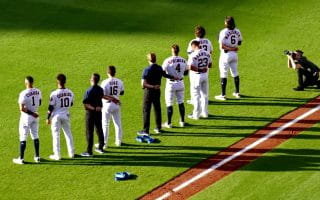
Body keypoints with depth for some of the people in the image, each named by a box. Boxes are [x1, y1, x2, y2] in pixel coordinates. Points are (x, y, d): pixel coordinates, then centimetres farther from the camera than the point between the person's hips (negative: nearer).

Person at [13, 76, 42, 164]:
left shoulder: (24, 94, -22)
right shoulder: (38, 92, -3)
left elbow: (22, 108, -24)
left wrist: (31, 113, -16)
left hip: (26, 117, -5)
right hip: (35, 117, 5)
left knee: (23, 137, 3)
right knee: (35, 135, 16)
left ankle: (21, 159, 6)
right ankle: (37, 157, 21)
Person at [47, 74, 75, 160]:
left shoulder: (54, 94, -18)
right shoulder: (70, 92, -4)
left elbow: (51, 107, -14)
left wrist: (48, 118, -5)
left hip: (56, 116, -4)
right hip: (66, 115, 4)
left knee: (56, 135, 4)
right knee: (68, 133, 16)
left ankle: (57, 155, 6)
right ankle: (71, 153, 21)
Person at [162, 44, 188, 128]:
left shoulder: (168, 61, -16)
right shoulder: (183, 60, -2)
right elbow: (186, 72, 9)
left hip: (171, 84, -4)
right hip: (180, 83, 4)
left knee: (169, 104, 5)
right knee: (181, 102, 16)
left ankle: (169, 123, 9)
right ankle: (182, 121, 22)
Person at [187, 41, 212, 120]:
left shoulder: (193, 55, -18)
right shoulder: (207, 53, 2)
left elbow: (190, 67, -26)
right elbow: (210, 65, 12)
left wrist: (198, 69, -13)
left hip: (197, 76, -6)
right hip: (205, 75, 6)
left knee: (196, 95, 2)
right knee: (204, 95, 17)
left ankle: (196, 115, 7)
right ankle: (205, 113, 24)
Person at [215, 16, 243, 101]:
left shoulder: (224, 32, -17)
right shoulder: (237, 31, 0)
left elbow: (222, 46, -23)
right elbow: (239, 42, 12)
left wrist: (230, 48, -14)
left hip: (226, 55, -6)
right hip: (234, 55, 6)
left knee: (223, 74, 1)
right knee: (235, 73, 18)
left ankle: (223, 95, 2)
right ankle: (237, 93, 26)